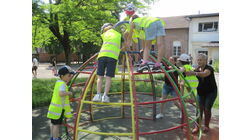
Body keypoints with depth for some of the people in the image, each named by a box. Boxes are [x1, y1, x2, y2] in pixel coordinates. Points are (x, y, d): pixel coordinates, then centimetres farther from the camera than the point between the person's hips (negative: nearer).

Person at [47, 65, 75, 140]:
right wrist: (69, 93, -22)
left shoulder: (58, 82, 8)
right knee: (57, 124, 2)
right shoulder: (62, 84, -21)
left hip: (54, 107, 10)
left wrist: (69, 78, 16)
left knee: (53, 123, 21)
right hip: (59, 108, -10)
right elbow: (61, 94, -37)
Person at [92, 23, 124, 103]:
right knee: (108, 78, -1)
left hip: (102, 55, 1)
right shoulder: (119, 34, 24)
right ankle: (105, 96, -10)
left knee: (100, 77, 3)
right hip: (113, 57, 0)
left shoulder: (105, 34, 24)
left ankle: (98, 95, -8)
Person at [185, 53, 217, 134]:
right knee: (199, 108, -4)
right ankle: (197, 126, 4)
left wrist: (194, 73, -62)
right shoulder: (197, 70, -3)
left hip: (211, 92, -4)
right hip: (201, 92, 4)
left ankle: (206, 126, 17)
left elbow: (204, 74, -43)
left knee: (207, 109, -4)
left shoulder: (209, 68, -20)